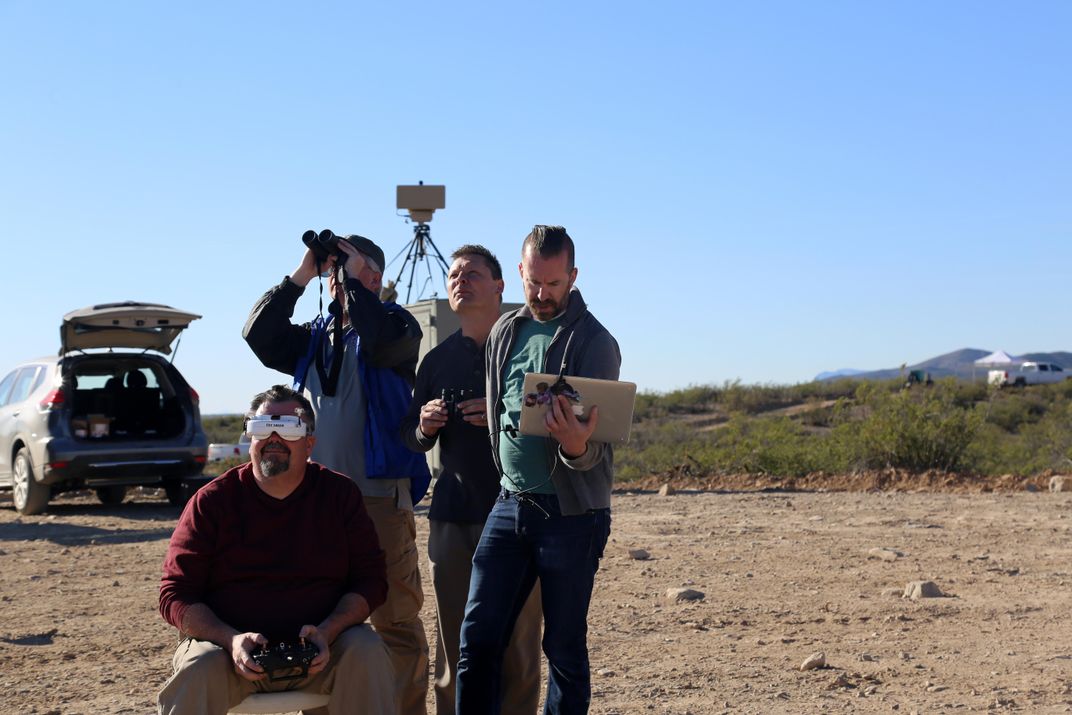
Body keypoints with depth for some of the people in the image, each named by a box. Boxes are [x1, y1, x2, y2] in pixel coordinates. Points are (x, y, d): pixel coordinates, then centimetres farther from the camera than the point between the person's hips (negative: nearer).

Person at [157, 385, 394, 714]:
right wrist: (231, 639, -20)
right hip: (227, 643, -1)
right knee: (199, 669, -32)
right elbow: (175, 594, -2)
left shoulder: (340, 494, 5)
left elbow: (370, 579, 3)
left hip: (316, 648, 1)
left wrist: (327, 631, -17)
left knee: (368, 654, -28)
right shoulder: (212, 501, 1)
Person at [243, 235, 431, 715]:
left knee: (395, 617, -4)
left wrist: (353, 279, -11)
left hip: (381, 497, -6)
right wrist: (300, 276, 1)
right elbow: (258, 336, 4)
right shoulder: (314, 337, 17)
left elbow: (380, 342, -21)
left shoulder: (396, 324, 1)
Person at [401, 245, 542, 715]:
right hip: (453, 517, 3)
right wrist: (425, 427, -1)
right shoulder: (438, 359, 15)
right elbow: (412, 437, 21)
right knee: (455, 645, 4)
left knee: (517, 642, -1)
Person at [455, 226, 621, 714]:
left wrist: (577, 447, -36)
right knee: (477, 637, 0)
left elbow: (596, 447, -13)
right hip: (510, 504, 5)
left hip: (571, 513, -5)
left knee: (564, 646, 3)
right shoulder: (505, 331, 9)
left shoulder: (594, 342, -8)